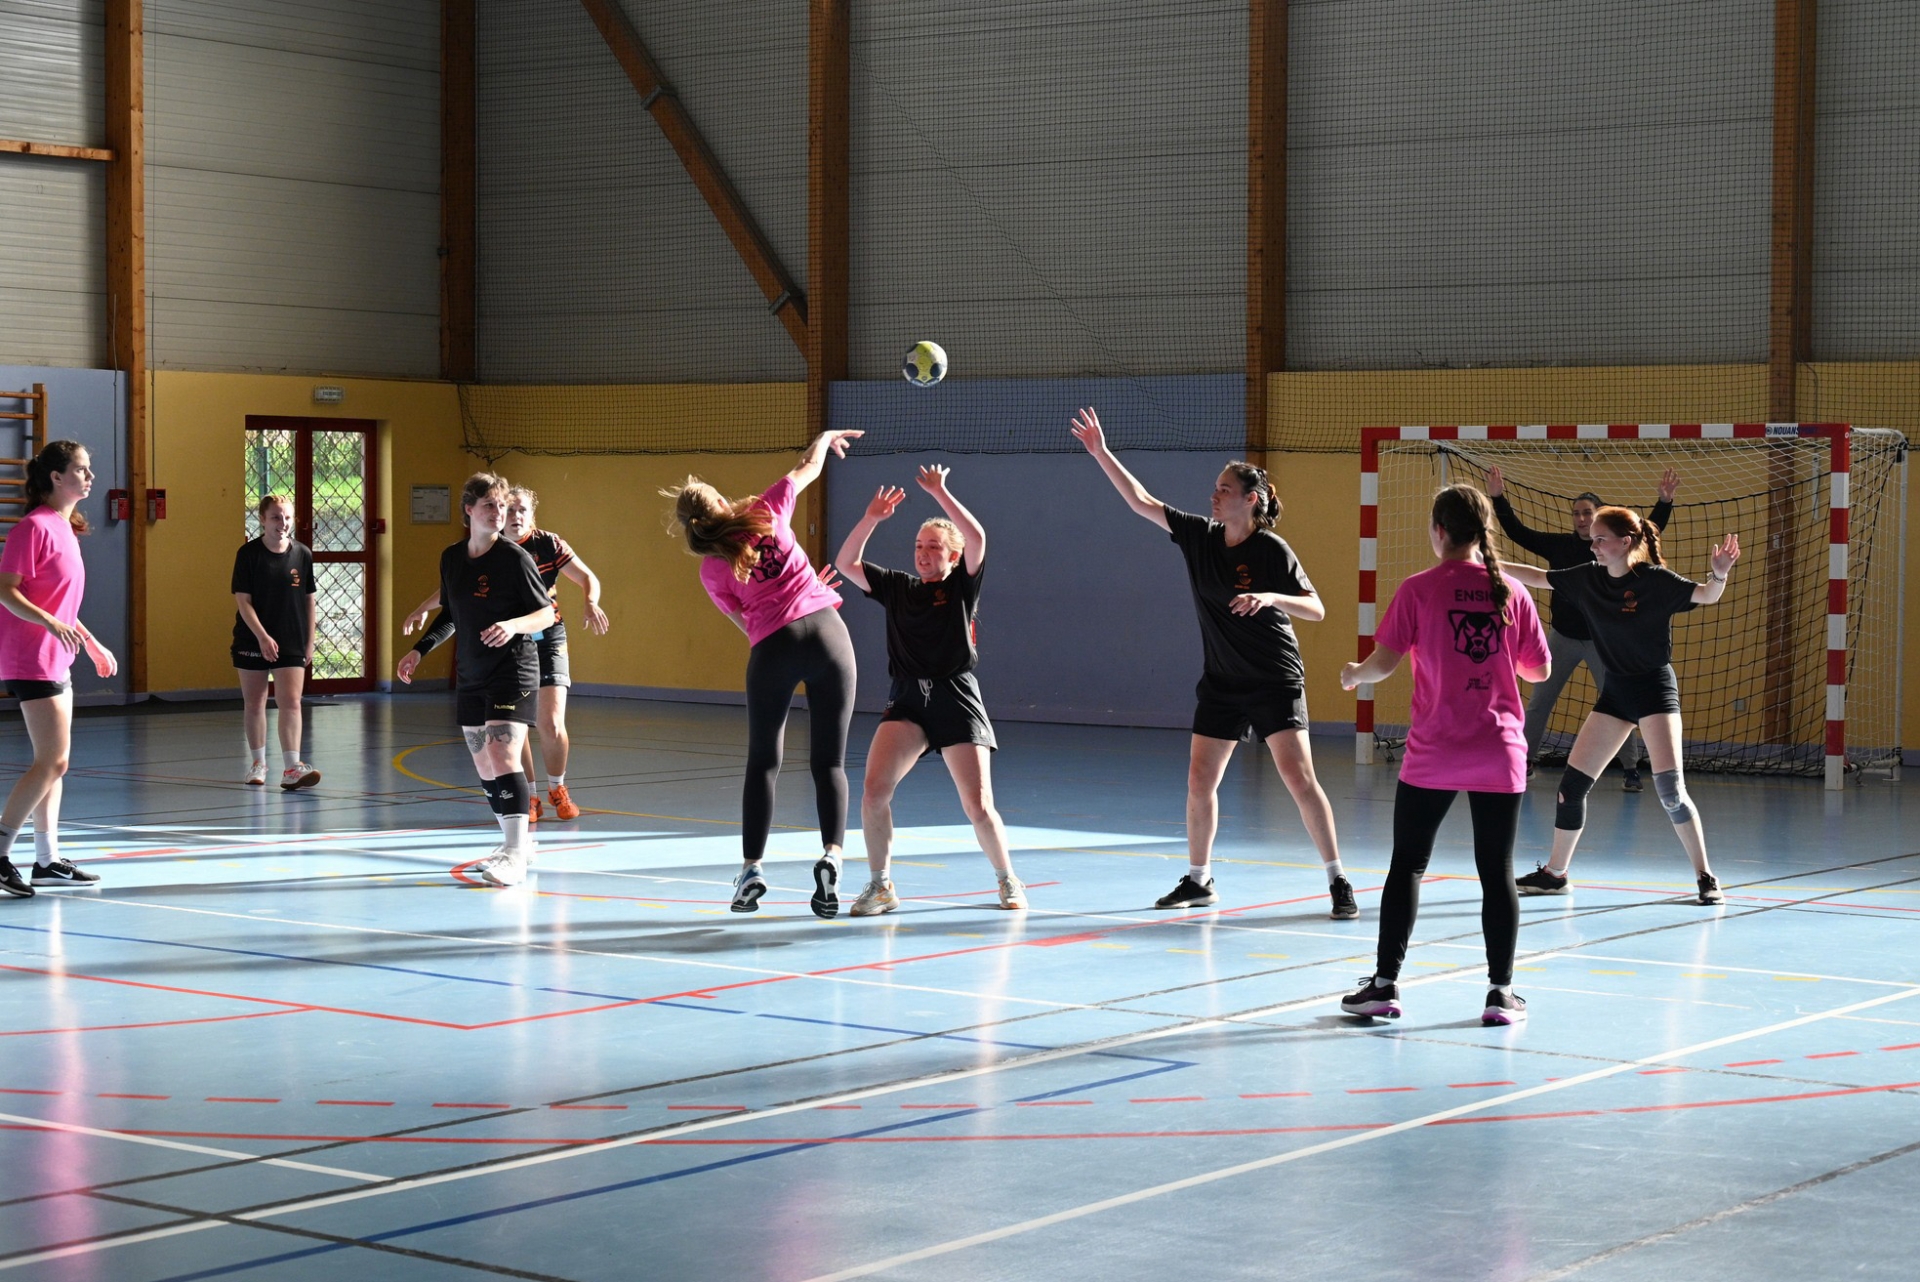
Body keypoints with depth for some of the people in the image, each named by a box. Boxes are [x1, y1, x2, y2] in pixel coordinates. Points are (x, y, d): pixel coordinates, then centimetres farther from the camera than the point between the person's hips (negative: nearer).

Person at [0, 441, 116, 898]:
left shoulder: (65, 528, 15)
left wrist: (92, 645, 28)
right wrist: (52, 623, -31)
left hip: (55, 660, 10)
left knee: (52, 762, 11)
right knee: (53, 761, -12)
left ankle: (48, 860, 17)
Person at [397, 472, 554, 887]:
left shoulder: (514, 557, -10)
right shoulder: (451, 558, 8)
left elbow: (547, 613, -7)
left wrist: (513, 625, -25)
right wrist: (419, 650, 12)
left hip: (512, 672, -7)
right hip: (471, 677, 7)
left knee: (503, 756, -19)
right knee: (484, 766, 9)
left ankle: (514, 855, -20)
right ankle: (517, 844, 23)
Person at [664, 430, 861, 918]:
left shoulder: (711, 571, 7)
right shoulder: (766, 513, 6)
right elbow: (807, 468, 21)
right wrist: (826, 437, 42)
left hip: (773, 648, 0)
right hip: (826, 630, 0)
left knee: (762, 763, 12)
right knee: (830, 762, 4)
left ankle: (751, 869, 7)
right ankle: (832, 855, -14)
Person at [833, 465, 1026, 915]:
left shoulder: (962, 586, 4)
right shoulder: (897, 587, 14)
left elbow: (977, 538, -13)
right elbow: (845, 564, 11)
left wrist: (940, 493, -12)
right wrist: (870, 519, 1)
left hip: (956, 700, -3)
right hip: (907, 699, 3)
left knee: (978, 806, -5)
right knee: (873, 791, -15)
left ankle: (1008, 881, 19)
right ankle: (880, 886, 0)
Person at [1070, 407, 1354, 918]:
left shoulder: (1272, 550, -12)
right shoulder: (1199, 537, 1)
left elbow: (1316, 610, -12)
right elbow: (1141, 501, 3)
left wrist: (1271, 597, -29)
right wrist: (1101, 453, -3)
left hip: (1274, 680, -5)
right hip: (1221, 683, 6)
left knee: (1299, 779, -12)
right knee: (1199, 781, 5)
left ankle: (1338, 882, -5)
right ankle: (1199, 880, 20)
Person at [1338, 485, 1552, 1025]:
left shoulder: (1420, 589, -6)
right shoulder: (1511, 591, 1)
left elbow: (1383, 661, -8)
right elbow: (1541, 668, 7)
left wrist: (1353, 675, 13)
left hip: (1432, 756, -2)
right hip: (1500, 755, 2)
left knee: (1407, 864, 8)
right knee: (1497, 870, 6)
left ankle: (1385, 983, 10)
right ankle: (1501, 991, 8)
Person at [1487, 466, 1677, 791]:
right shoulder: (1560, 545, -1)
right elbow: (1519, 533, -1)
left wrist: (1665, 502, -29)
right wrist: (1499, 499, -9)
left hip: (1601, 640, -2)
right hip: (1561, 637, 2)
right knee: (1538, 703, 7)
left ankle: (1630, 769, 9)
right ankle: (1524, 761, 18)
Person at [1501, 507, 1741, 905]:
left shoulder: (1654, 580, -15)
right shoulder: (1589, 577, 1)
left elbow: (1707, 595, -21)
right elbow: (1539, 578, 13)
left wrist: (1719, 574, -43)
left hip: (1654, 688, -6)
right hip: (1615, 690, 6)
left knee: (1670, 788, -15)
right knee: (1572, 783, 5)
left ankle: (1705, 877, -3)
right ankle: (1554, 873, 18)